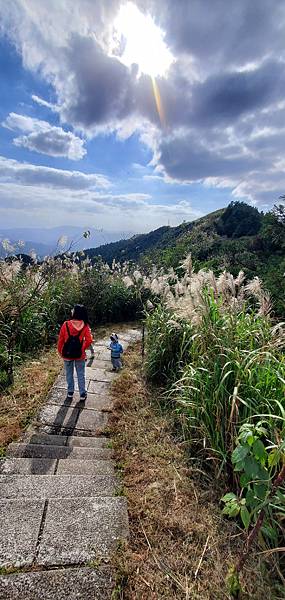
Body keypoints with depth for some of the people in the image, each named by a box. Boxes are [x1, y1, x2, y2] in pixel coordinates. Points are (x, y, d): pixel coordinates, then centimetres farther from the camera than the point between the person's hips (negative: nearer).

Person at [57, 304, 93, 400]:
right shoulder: (85, 326, -14)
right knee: (81, 374, 14)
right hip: (79, 354, 0)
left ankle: (70, 392, 32)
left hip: (67, 354, 0)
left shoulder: (66, 325, -16)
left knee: (69, 374, 19)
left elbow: (60, 340, -9)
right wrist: (83, 348, 2)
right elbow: (89, 340, -17)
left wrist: (60, 352, 7)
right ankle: (82, 394, 22)